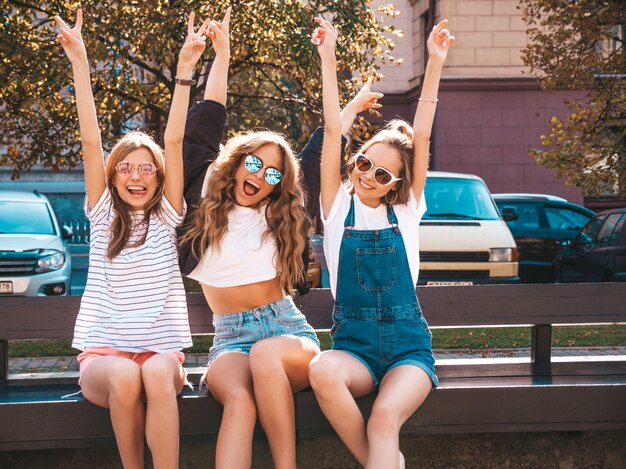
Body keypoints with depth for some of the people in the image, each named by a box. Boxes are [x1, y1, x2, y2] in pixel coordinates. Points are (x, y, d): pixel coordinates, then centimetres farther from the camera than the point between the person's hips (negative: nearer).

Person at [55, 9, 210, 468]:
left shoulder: (166, 216, 9)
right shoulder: (104, 215, 10)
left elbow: (174, 141, 0)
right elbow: (91, 141, 0)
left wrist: (186, 68, -8)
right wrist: (79, 63, -9)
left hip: (161, 348, 0)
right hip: (103, 351, 0)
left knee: (157, 373, -35)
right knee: (125, 376, -35)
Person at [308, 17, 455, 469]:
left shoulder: (405, 211, 8)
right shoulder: (339, 208, 7)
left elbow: (421, 135, 0)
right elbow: (333, 131, 0)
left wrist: (435, 63, -7)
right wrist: (328, 59, -5)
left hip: (407, 345, 0)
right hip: (353, 343, 1)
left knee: (384, 419, -33)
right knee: (322, 371, -36)